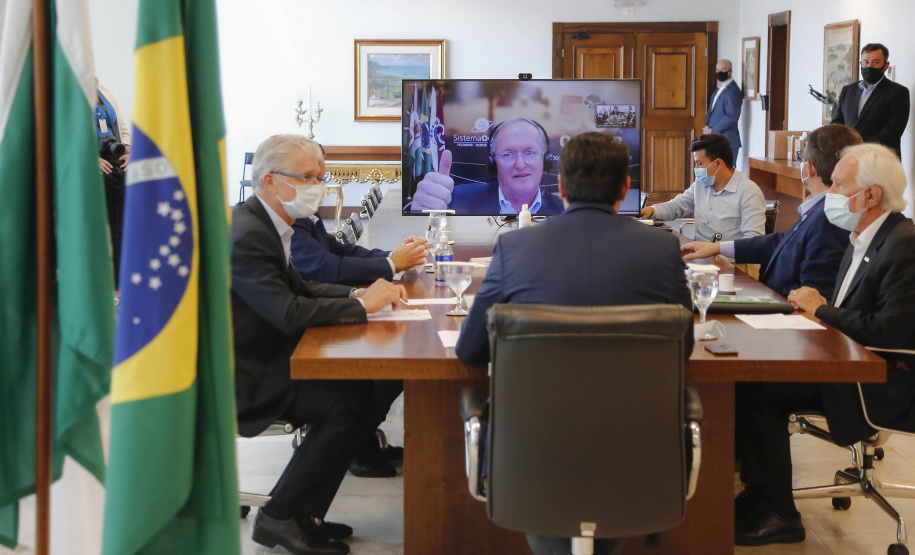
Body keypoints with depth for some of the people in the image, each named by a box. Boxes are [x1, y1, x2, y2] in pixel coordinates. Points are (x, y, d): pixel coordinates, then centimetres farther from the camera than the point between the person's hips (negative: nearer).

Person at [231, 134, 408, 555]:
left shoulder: (264, 223, 11)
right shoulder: (247, 235, -22)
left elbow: (298, 287, 16)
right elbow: (288, 312, -28)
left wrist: (357, 294, 0)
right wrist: (361, 306, -18)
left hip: (264, 357, 10)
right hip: (242, 376, -10)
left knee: (355, 389, 0)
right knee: (352, 404, -19)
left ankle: (300, 515, 7)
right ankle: (279, 516, -5)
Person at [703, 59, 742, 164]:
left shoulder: (733, 91, -12)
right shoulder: (718, 90, 18)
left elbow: (731, 117, -19)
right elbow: (711, 111, 22)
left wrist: (712, 130, -14)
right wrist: (707, 126, 2)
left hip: (727, 141, -9)